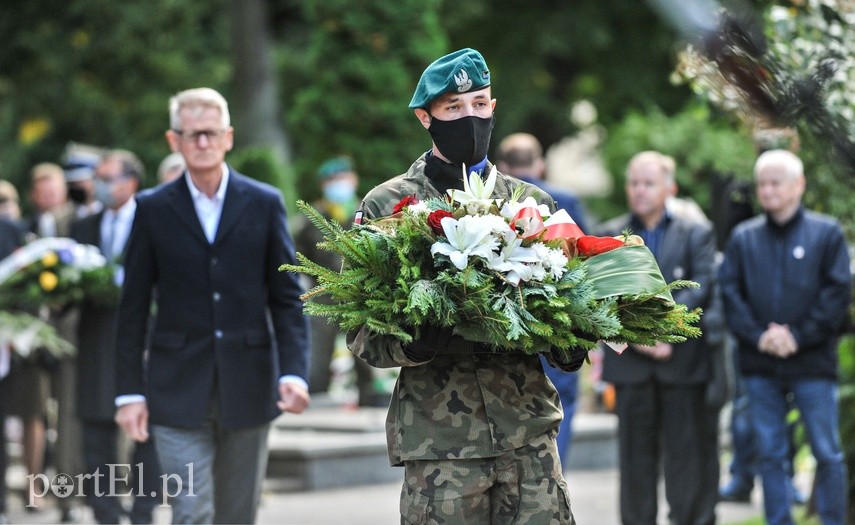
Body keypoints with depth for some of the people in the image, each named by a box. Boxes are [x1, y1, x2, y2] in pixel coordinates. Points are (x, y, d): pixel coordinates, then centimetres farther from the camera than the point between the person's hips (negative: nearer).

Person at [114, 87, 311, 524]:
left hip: (248, 388, 1)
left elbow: (287, 299, 5)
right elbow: (133, 308, 5)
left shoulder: (264, 204, 6)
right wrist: (129, 391, -1)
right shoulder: (153, 209, 4)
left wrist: (294, 372, -8)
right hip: (179, 390, -1)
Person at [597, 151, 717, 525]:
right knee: (635, 454, 5)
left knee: (687, 451, 0)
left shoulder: (696, 235, 8)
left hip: (683, 364, -1)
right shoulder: (609, 236, 10)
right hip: (630, 364, 1)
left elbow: (702, 288, -5)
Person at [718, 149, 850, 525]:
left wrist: (798, 337, -12)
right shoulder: (743, 238, 9)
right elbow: (729, 291, 3)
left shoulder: (826, 233, 1)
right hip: (759, 366, 3)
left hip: (813, 364, -3)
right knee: (769, 454, 6)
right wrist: (757, 335, -11)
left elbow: (837, 293, -4)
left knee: (826, 452, 1)